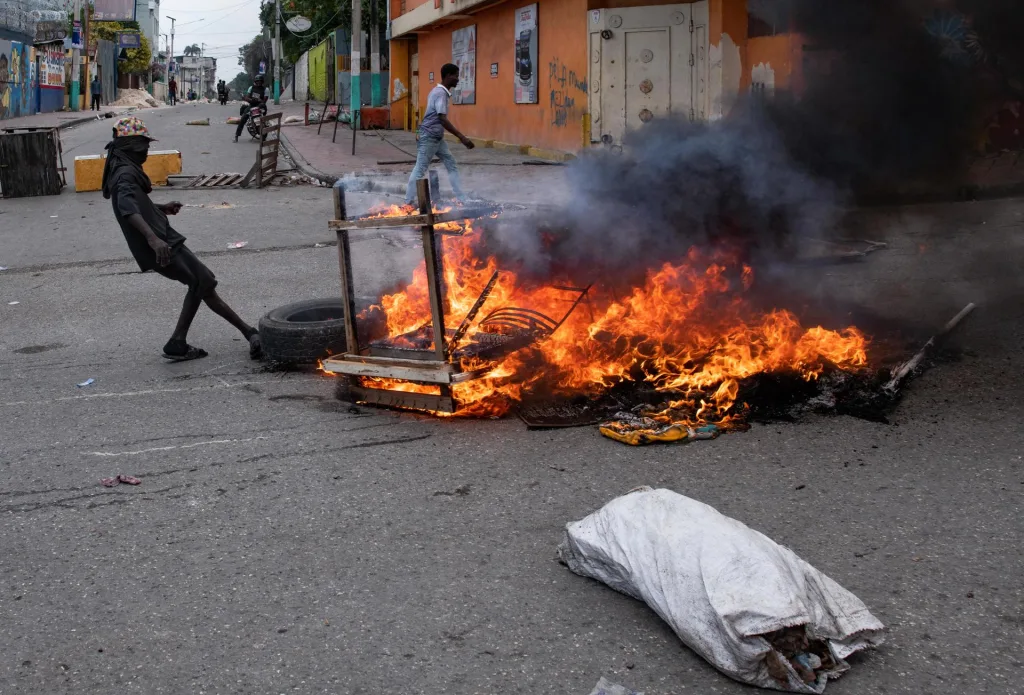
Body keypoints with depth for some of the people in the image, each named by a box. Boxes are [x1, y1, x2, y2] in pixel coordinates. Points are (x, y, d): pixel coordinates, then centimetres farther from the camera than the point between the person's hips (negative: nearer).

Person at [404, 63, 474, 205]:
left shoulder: (441, 92, 10)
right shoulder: (440, 93, -20)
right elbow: (443, 120, -28)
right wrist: (462, 138, -31)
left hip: (438, 137, 10)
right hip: (429, 137, -10)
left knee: (452, 166, 9)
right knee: (420, 169, -2)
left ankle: (462, 199, 10)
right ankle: (409, 202, 6)